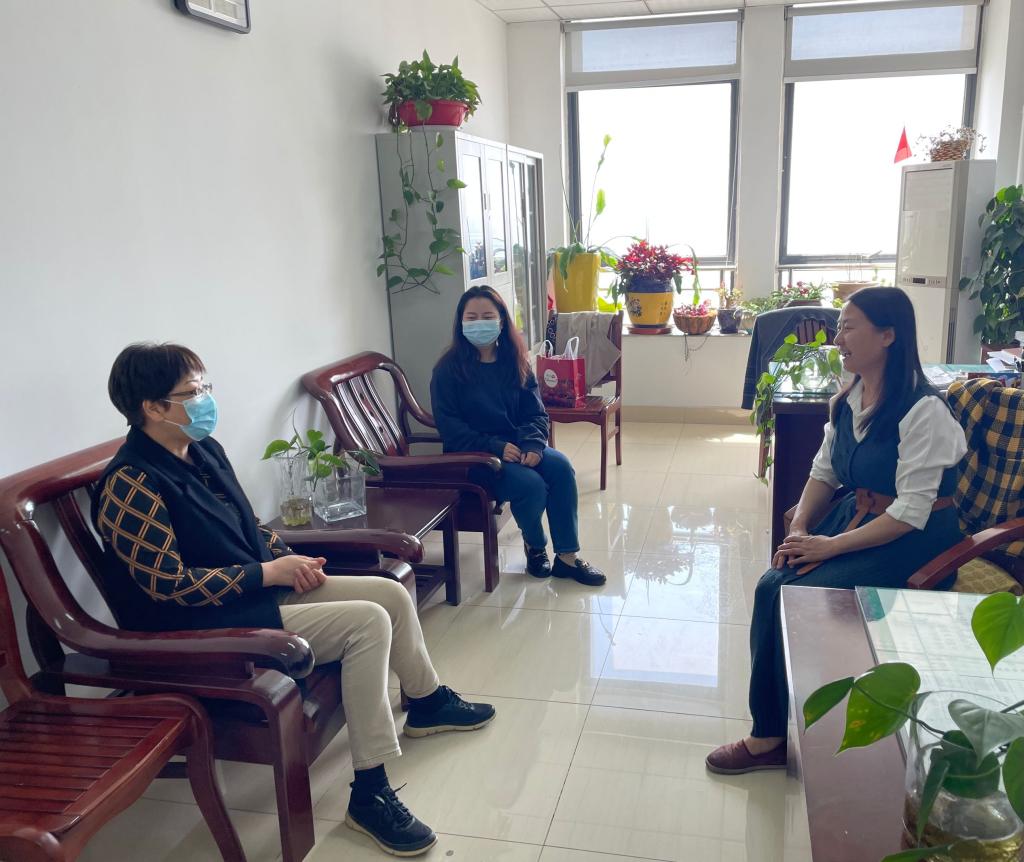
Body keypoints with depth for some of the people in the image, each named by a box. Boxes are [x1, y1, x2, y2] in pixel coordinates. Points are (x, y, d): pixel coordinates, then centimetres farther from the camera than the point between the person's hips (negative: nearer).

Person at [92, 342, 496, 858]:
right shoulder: (130, 485, -19)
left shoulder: (204, 450, 7)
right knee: (368, 622, -23)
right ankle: (369, 795, -16)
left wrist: (287, 556, 0)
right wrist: (268, 571, -18)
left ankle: (428, 703, 30)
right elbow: (169, 585, -22)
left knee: (392, 593, 4)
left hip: (263, 586, 9)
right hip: (211, 625, -9)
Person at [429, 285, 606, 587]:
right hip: (475, 455, -5)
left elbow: (536, 413, 4)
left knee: (561, 467, -22)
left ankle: (567, 557, -13)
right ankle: (534, 545, 3)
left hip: (518, 446, 5)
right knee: (531, 484, -28)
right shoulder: (448, 369, -8)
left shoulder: (514, 362, 5)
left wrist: (533, 445, -17)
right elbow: (449, 428, -13)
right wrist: (496, 447, -23)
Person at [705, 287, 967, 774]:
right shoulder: (848, 400, 5)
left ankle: (775, 735, -2)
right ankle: (770, 730, -6)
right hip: (857, 515, 7)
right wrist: (799, 528, -6)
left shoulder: (922, 411, -20)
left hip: (912, 539, -7)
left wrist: (831, 546, -22)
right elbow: (823, 472, 11)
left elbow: (910, 513, -22)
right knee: (772, 586, -15)